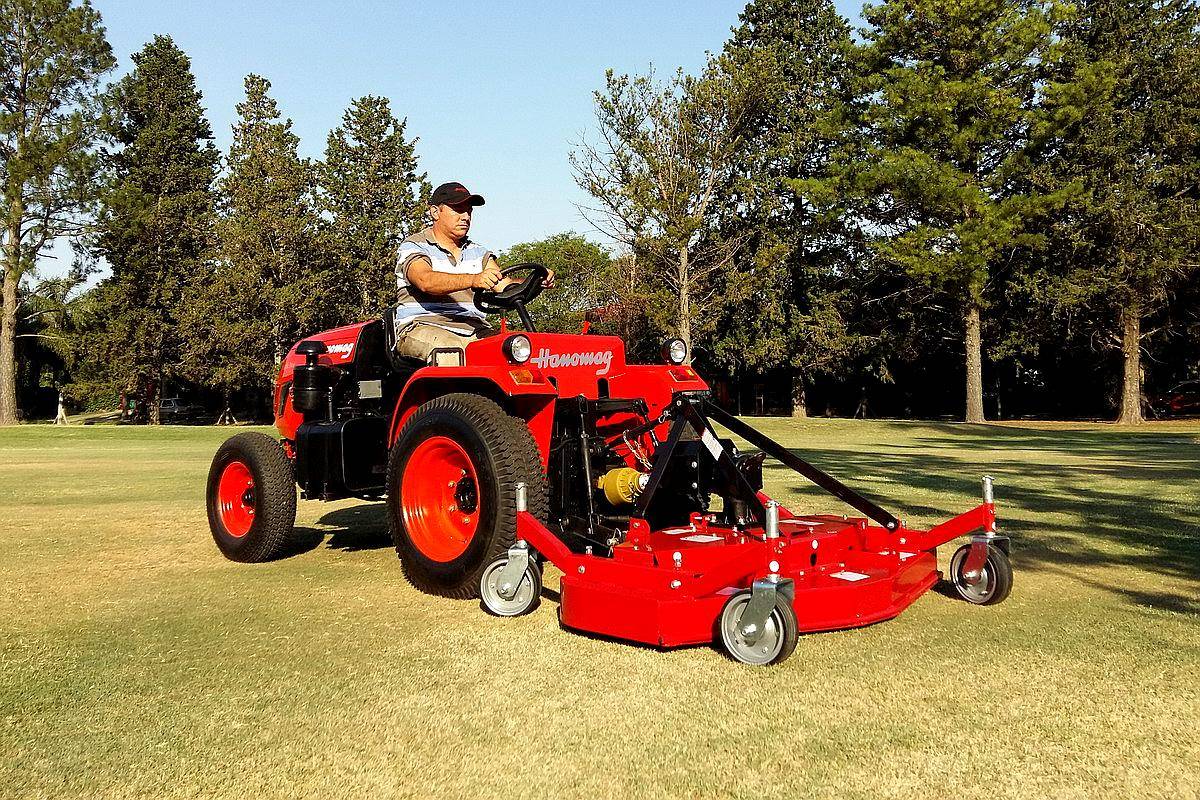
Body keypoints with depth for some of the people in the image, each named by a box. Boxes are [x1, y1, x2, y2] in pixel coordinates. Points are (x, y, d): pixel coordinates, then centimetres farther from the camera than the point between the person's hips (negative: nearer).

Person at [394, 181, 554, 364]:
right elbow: (426, 281, -20)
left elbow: (504, 285, 6)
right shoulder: (412, 247, 2)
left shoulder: (478, 253, 21)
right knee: (451, 354, -38)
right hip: (423, 327, -5)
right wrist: (473, 280, -36)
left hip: (474, 331, 5)